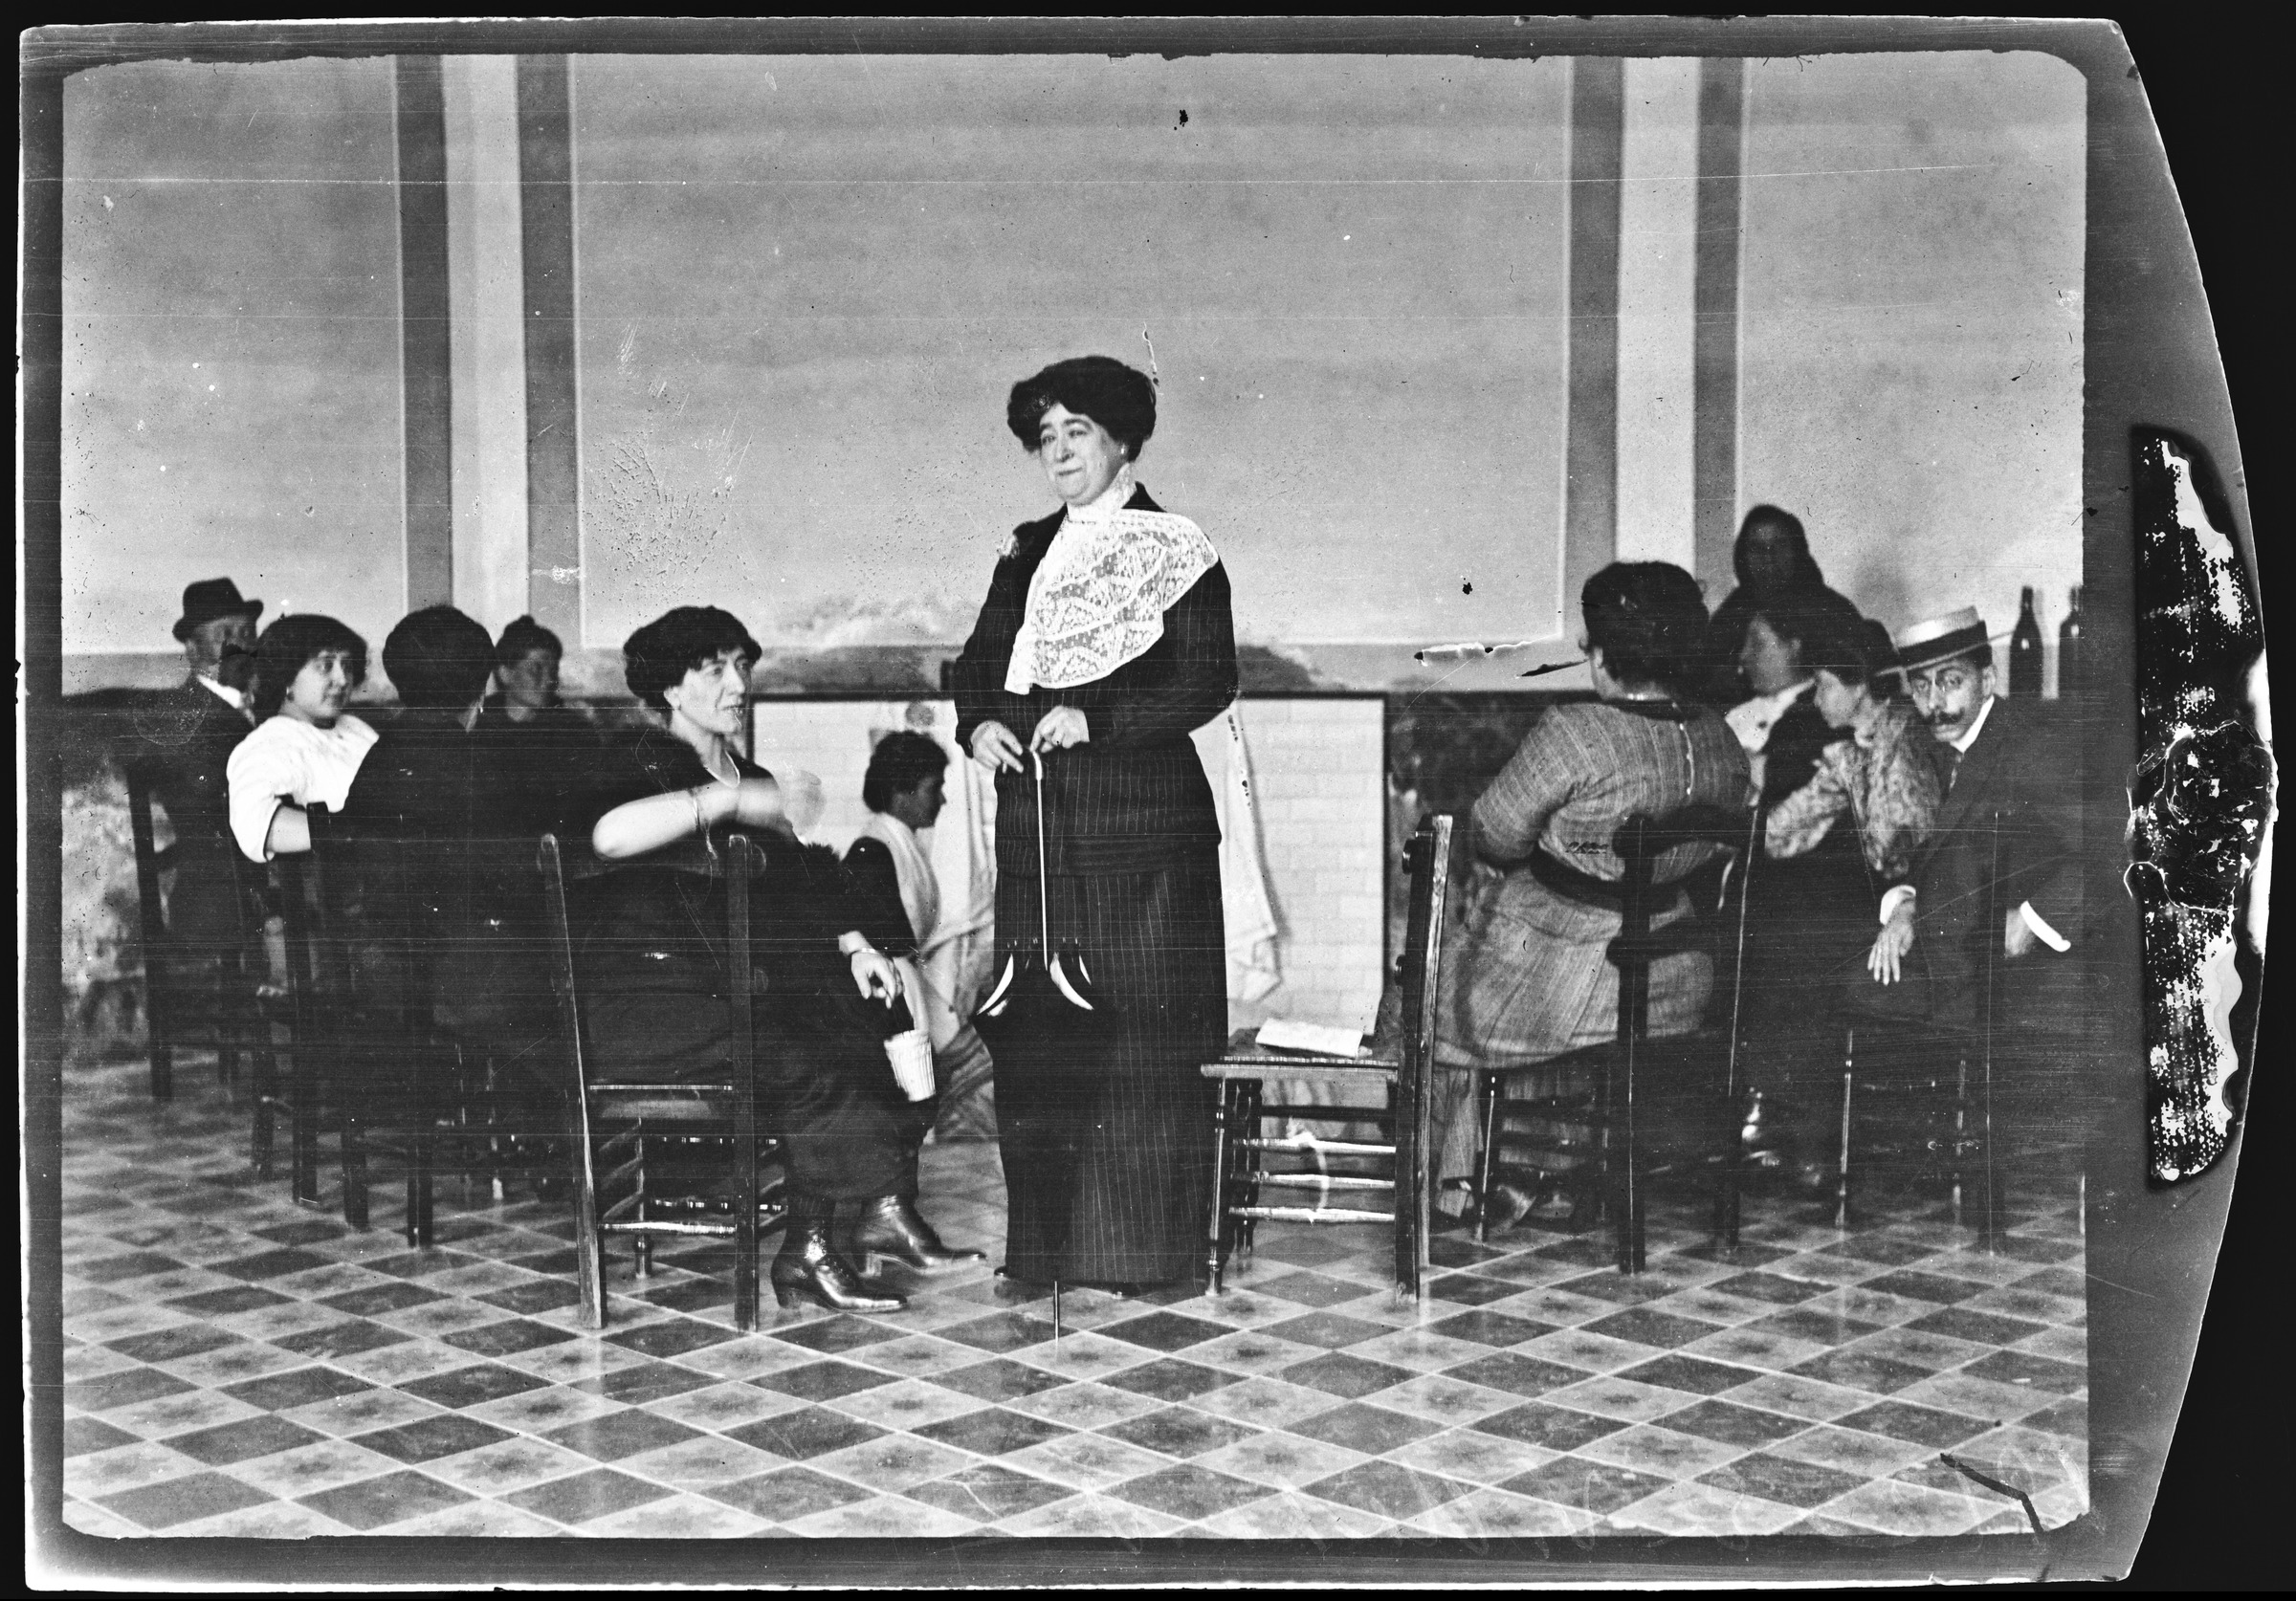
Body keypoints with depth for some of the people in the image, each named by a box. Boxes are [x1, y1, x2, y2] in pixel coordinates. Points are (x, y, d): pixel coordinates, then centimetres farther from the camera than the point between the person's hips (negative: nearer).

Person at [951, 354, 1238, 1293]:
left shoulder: (1177, 552, 0)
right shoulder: (1027, 553, 16)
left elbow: (1208, 682, -10)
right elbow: (978, 661, 15)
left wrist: (1093, 716, -20)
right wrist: (978, 721, -7)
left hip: (1141, 825, -5)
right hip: (1034, 821, 5)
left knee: (1140, 1032, -2)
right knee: (1032, 1030, 5)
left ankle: (1139, 1248, 8)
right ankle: (1045, 1242, 15)